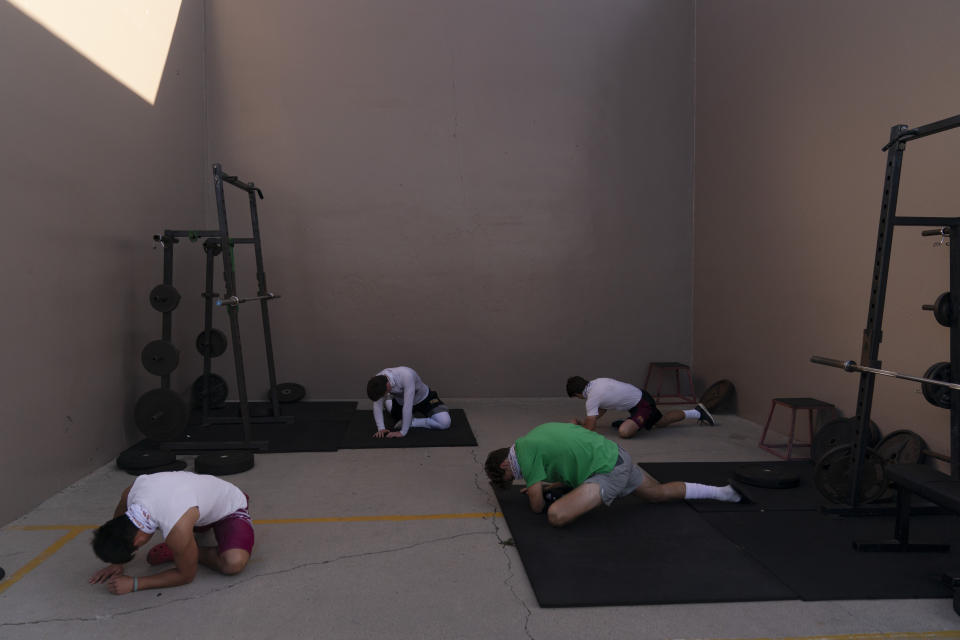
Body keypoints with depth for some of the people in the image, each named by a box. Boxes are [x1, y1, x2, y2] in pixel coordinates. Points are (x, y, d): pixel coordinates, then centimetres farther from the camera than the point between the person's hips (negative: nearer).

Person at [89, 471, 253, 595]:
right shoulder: (128, 495, -24)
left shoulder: (178, 529, -43)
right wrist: (116, 563, 1)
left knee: (234, 563, -31)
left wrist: (134, 584, -26)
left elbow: (186, 576, -25)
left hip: (230, 507, -7)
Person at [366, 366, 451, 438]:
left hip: (423, 399, -5)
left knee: (445, 422, -25)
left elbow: (407, 406, -42)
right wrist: (381, 429, -29)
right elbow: (377, 405, -20)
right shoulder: (378, 380, -27)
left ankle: (412, 422, -8)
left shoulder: (406, 376, -45)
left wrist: (402, 432, -39)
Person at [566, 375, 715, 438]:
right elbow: (602, 409, 20)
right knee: (661, 421, 30)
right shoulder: (595, 382, 5)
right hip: (641, 396, 10)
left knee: (624, 431, -27)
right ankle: (697, 413, 37)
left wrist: (579, 424, 2)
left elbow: (591, 427, -17)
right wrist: (583, 421, 16)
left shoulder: (592, 398, -21)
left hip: (643, 405, -10)